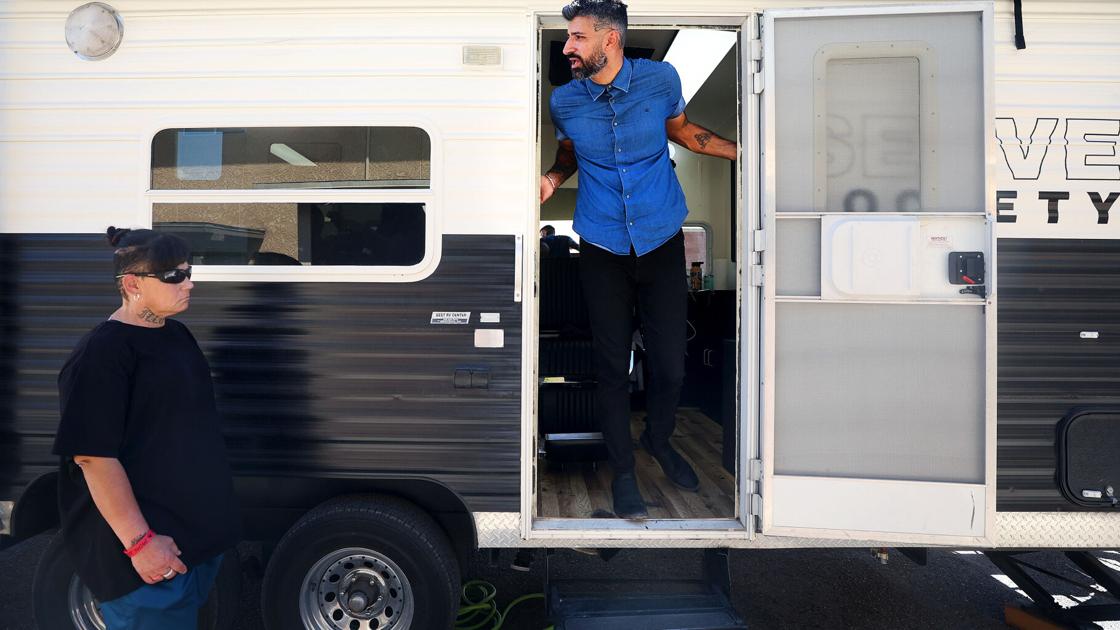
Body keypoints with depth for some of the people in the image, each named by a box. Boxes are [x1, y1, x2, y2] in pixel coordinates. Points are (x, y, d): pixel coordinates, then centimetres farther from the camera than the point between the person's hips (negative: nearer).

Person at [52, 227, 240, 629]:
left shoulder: (176, 335, 8)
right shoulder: (101, 354, -19)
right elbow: (93, 456, -23)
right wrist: (139, 542, -23)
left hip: (200, 531, 9)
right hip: (149, 550, -8)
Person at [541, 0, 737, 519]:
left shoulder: (660, 79, -5)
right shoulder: (564, 101, -3)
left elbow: (683, 131, 14)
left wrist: (747, 152, 6)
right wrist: (552, 178, -6)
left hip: (661, 243, 0)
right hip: (603, 250, 0)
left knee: (670, 364, 2)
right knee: (612, 369, 4)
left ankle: (659, 440, 35)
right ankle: (623, 471, 24)